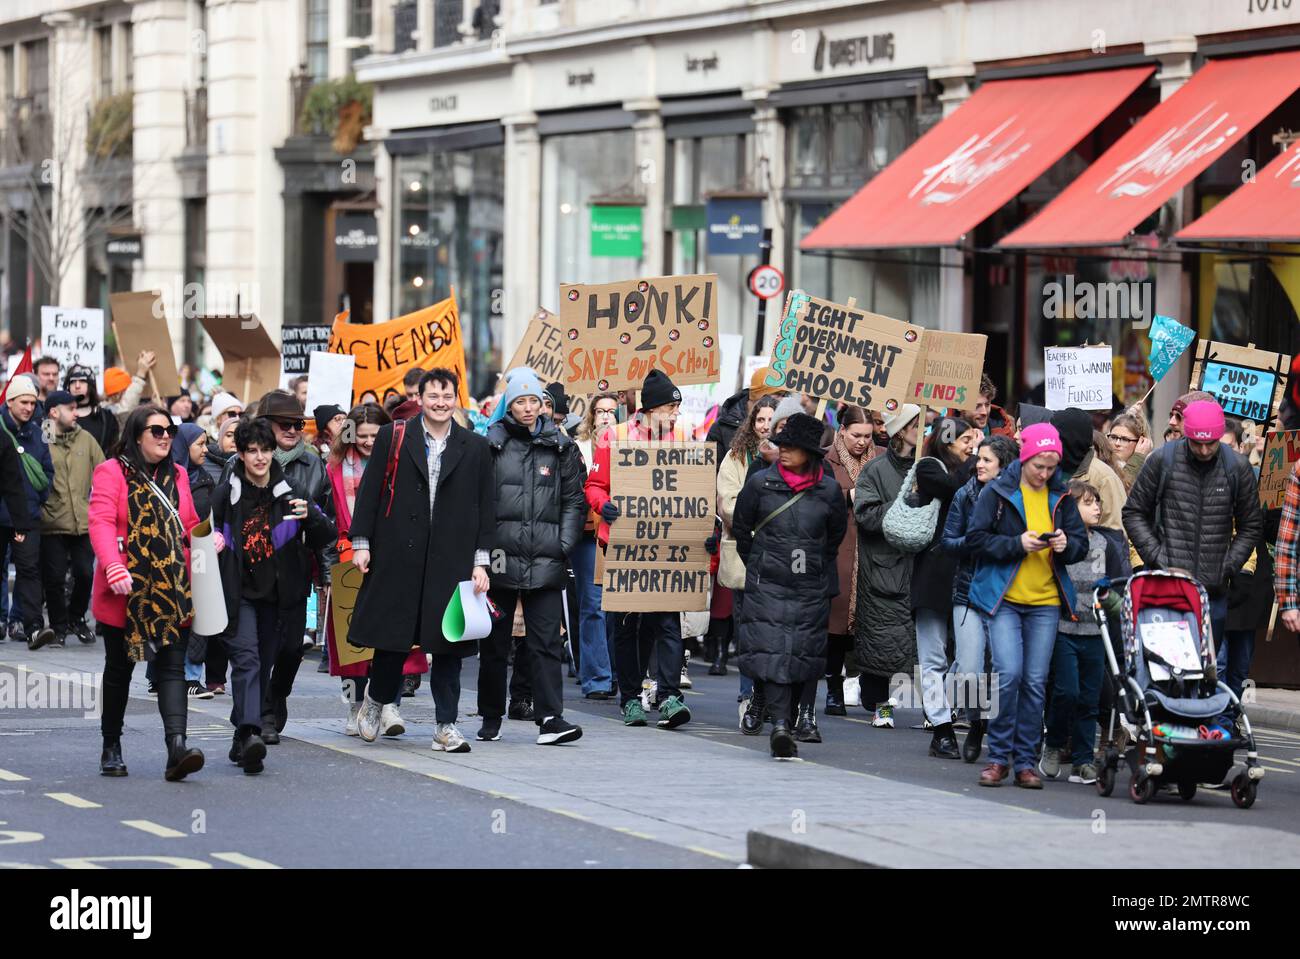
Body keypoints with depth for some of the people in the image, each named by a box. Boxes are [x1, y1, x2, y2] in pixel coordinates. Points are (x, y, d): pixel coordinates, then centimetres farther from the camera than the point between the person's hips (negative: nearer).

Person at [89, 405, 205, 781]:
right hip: (125, 592, -3)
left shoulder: (177, 475, 15)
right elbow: (101, 522, -14)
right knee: (119, 669, 9)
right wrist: (114, 567, -28)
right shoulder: (111, 472, -2)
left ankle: (177, 749, -21)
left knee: (172, 668, -9)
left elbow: (190, 525, 25)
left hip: (173, 592, 3)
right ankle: (111, 748, 23)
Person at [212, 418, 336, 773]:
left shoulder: (289, 493, 3)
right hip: (238, 593, -3)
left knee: (264, 665, 8)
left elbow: (326, 538, 0)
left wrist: (310, 516, -20)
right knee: (246, 658, -19)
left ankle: (243, 740, 18)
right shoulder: (226, 494, -2)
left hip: (276, 595, 3)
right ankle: (250, 734, -33)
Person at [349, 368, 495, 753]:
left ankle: (446, 725, 6)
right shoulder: (392, 437, 5)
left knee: (448, 643, 1)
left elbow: (486, 507, 8)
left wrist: (481, 562, 2)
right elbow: (370, 491, 5)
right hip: (398, 558, -1)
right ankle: (376, 700, 29)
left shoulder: (475, 448, 8)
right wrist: (361, 543, -1)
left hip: (452, 561, 1)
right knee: (392, 636, 3)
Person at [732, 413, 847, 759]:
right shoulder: (761, 484, -1)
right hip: (767, 584, -1)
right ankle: (779, 725, -23)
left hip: (811, 588, 1)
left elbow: (836, 534, 18)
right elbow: (740, 527, 13)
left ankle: (788, 722, 14)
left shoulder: (829, 490, 1)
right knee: (771, 651, -14)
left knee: (804, 653, 0)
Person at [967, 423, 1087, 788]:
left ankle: (1025, 761, 7)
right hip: (1004, 599, -3)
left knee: (1035, 682, 1)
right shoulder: (997, 493, 0)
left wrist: (1067, 545, -9)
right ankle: (998, 756, -2)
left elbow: (1082, 545, 14)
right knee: (1009, 674, -15)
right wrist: (1018, 544, -16)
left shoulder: (1061, 497, 10)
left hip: (1046, 602, 3)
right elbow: (975, 539, -4)